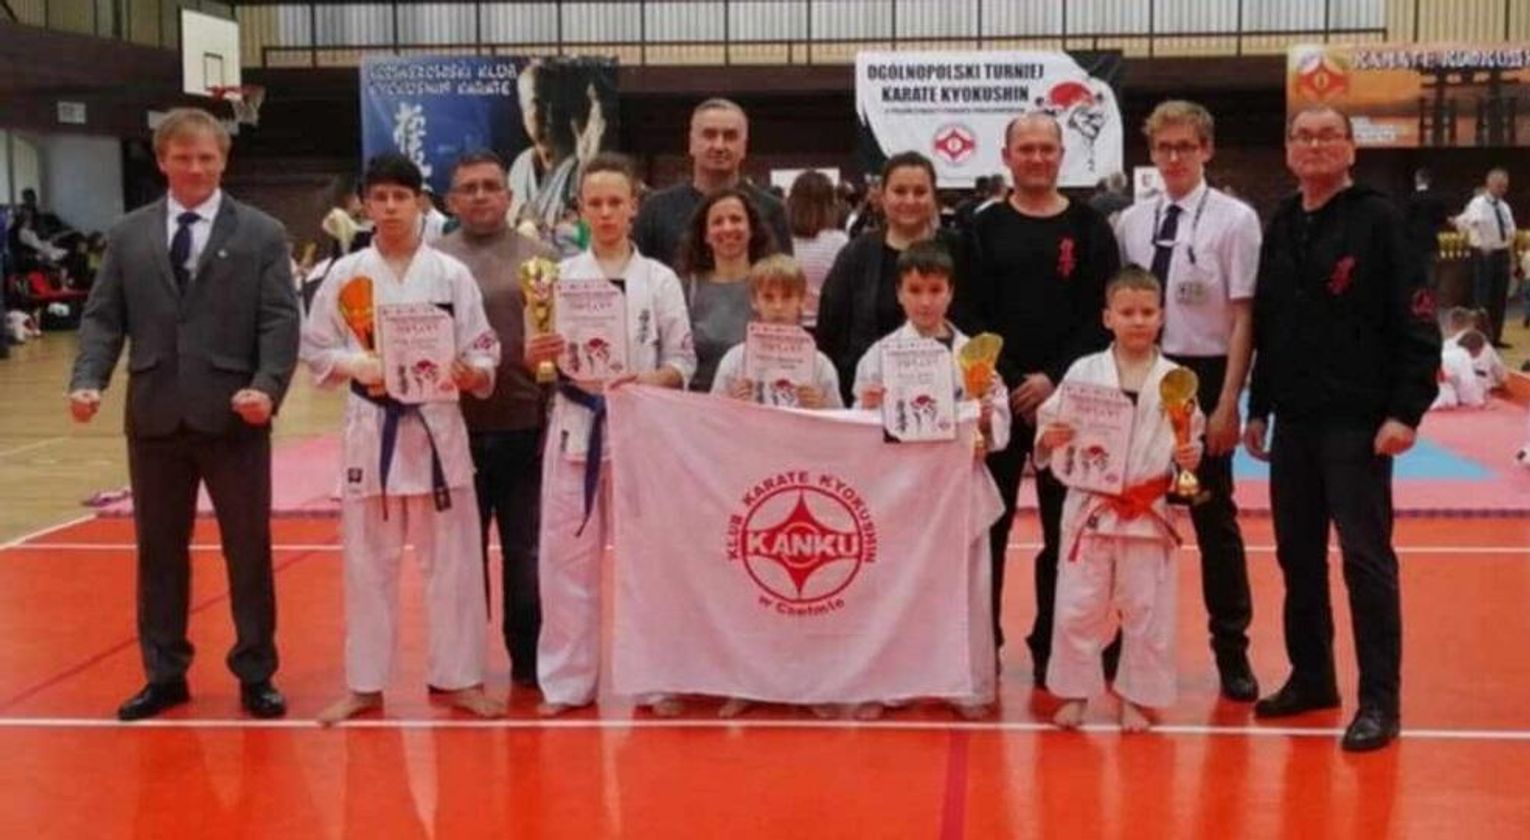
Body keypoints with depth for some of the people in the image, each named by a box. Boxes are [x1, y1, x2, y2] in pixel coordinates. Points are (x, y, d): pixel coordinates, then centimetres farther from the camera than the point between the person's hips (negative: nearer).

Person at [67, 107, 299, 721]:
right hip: (154, 417, 3)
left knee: (249, 551, 5)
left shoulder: (262, 234, 3)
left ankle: (255, 674, 17)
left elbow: (281, 322, -4)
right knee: (158, 551, 11)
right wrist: (88, 380, -10)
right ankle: (164, 675, 23)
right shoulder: (127, 235, 10)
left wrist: (267, 387, -20)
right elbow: (104, 317, 7)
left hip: (234, 416, -2)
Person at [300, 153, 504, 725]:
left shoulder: (450, 274, -1)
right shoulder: (346, 274, 1)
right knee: (368, 562, 8)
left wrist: (469, 374, -21)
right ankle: (364, 684, 20)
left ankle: (456, 678, 18)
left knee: (453, 558, 5)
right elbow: (315, 350, 5)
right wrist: (357, 366, -13)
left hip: (437, 427, 0)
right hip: (371, 427, 1)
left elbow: (484, 353, 0)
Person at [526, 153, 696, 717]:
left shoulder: (660, 280, 1)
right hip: (576, 426, 1)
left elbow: (683, 361, 0)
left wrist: (648, 382, -19)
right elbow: (536, 356, 5)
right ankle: (566, 679, 16)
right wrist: (537, 353, -18)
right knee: (567, 554, 4)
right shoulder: (561, 276, 3)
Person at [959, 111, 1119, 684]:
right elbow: (966, 314, 0)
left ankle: (1052, 648, 14)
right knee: (987, 526, 3)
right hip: (995, 396, 0)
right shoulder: (984, 229, 6)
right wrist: (1006, 380, -12)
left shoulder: (1089, 228, 5)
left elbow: (1101, 316, 0)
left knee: (1064, 529, 4)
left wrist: (1054, 378, -11)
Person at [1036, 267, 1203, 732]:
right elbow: (1049, 421, 1)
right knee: (1078, 606, 5)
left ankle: (1136, 698, 24)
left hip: (1149, 513, 0)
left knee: (1147, 611, 9)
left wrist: (1188, 456, -15)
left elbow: (1189, 439, 6)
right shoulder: (1084, 371, -2)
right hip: (1091, 509, 0)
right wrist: (1050, 438, -20)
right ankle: (1073, 693, 21)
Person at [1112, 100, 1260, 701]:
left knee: (1213, 516, 6)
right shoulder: (1131, 222, 5)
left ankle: (1231, 649, 20)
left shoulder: (1234, 220, -8)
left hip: (1204, 377, -4)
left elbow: (1244, 316, -8)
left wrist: (1227, 403, -11)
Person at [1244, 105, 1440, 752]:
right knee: (1297, 554, 12)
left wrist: (1406, 412, -15)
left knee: (1365, 557, -4)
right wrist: (1258, 408, 14)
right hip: (1293, 421, 6)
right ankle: (1310, 678, 26)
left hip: (1358, 424, -6)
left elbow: (1417, 326, -10)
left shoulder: (1378, 220, -7)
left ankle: (1379, 701, 4)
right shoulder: (1282, 225, 11)